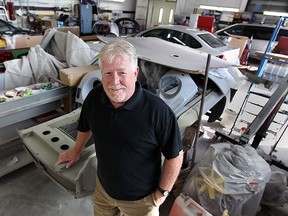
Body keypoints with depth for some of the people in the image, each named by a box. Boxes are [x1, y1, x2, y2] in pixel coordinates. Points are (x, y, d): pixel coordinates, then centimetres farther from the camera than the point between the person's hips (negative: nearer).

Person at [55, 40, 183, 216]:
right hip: (103, 187, 5)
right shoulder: (94, 97, -15)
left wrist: (162, 193, -11)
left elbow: (175, 155, -19)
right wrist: (76, 151, 19)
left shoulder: (158, 111, -31)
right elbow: (85, 127, 6)